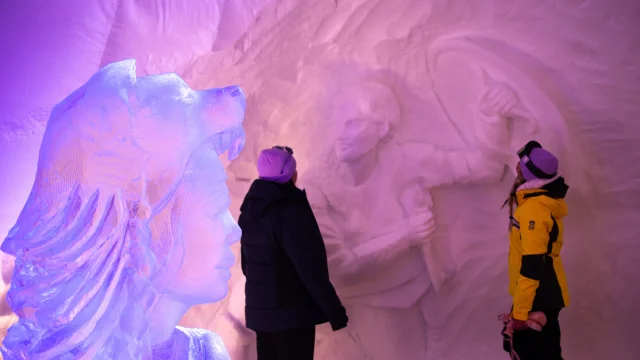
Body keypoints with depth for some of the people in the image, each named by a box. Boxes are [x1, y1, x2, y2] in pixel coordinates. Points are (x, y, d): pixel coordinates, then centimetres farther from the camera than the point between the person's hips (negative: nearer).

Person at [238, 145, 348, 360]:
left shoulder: (251, 210, 7)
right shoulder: (290, 209, -20)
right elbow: (310, 266, -23)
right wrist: (334, 309, -17)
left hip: (261, 310, 9)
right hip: (292, 312, -9)